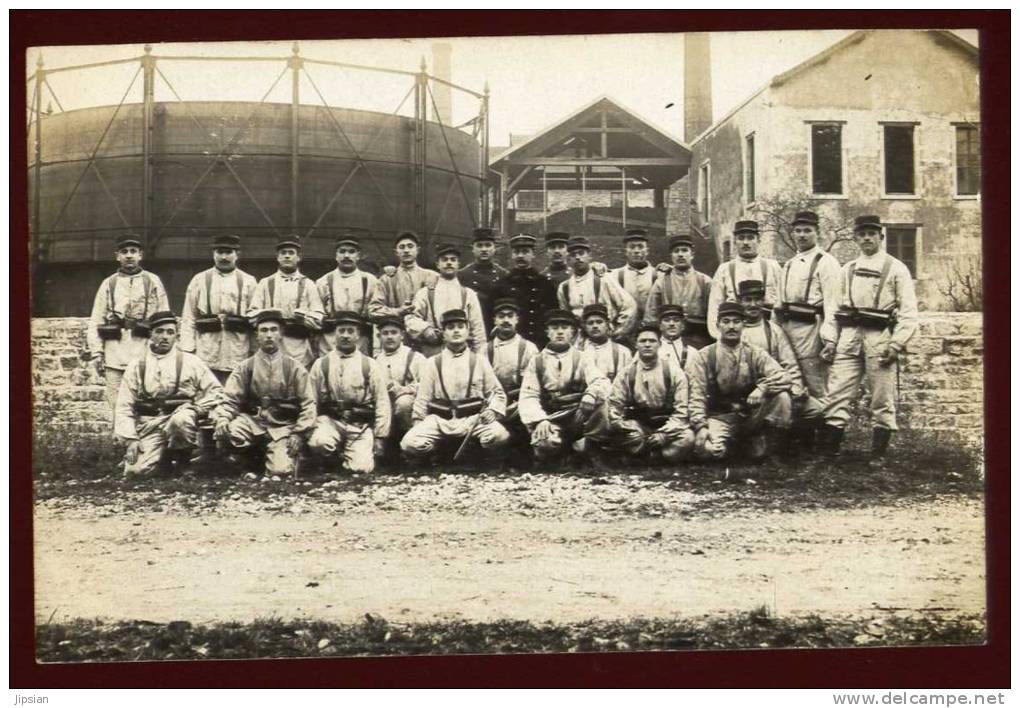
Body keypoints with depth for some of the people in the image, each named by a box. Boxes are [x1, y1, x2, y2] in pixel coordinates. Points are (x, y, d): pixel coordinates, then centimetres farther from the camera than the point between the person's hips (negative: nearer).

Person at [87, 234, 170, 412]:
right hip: (114, 357, 1)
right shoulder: (108, 284, 13)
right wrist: (96, 352, 1)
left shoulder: (153, 282, 10)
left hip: (144, 354, -1)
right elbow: (95, 322, 11)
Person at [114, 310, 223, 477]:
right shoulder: (136, 366, 10)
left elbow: (215, 390, 8)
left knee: (180, 420, -38)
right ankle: (165, 460, 12)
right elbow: (123, 406, 7)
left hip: (180, 416, -1)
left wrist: (196, 410, -7)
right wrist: (131, 439, -4)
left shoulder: (190, 362, 8)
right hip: (148, 425, 1)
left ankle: (180, 462, -8)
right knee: (136, 470, -21)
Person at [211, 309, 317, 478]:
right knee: (226, 432, -32)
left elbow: (308, 404, 2)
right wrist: (222, 419, -19)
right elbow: (230, 400, 3)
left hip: (283, 427, -1)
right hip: (252, 422, 1)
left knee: (282, 471, -24)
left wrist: (298, 433, -10)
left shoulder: (294, 368, 4)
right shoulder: (245, 367, 6)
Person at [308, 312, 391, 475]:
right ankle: (335, 455, 3)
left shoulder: (370, 365, 3)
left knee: (360, 468, -20)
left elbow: (382, 403, 2)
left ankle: (349, 455, 16)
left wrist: (380, 437, -3)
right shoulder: (321, 364, 6)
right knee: (318, 443, -33)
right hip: (330, 420, 0)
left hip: (361, 425, 0)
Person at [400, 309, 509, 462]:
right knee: (409, 444, -27)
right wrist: (418, 424, 2)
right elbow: (422, 398, 13)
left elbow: (496, 392, 12)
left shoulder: (479, 361, 13)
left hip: (473, 419, -1)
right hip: (439, 421, 1)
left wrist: (493, 410, -8)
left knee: (499, 435, -33)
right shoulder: (432, 364, 14)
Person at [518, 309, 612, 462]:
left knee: (598, 399, -29)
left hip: (579, 418, 0)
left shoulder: (583, 358, 10)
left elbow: (601, 382, -7)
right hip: (549, 418, 0)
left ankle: (593, 443, -11)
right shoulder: (536, 361, 11)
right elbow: (528, 396, 2)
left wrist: (591, 394, -31)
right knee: (546, 445, -32)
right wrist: (540, 420, -18)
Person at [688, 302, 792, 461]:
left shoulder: (755, 354, 4)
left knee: (781, 396, -23)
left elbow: (783, 378, -7)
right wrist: (700, 426, -22)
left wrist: (763, 388, -28)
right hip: (720, 417, -1)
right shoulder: (705, 357, -2)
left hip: (750, 417, 1)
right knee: (709, 450, -31)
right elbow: (697, 395, -8)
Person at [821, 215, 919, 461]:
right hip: (849, 336, 4)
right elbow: (836, 307, 17)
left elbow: (909, 311, -2)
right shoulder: (847, 270, 17)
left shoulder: (896, 269, 4)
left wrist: (897, 344, -12)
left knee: (882, 400, 0)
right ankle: (828, 451, -3)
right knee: (837, 394, -4)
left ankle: (878, 456, 7)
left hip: (880, 337, -3)